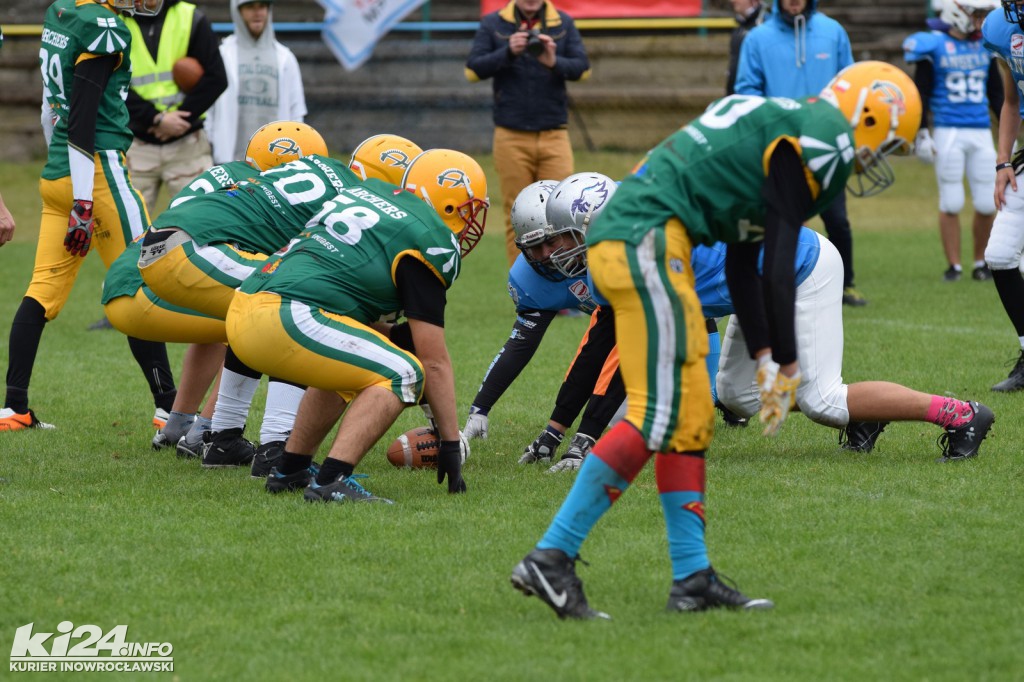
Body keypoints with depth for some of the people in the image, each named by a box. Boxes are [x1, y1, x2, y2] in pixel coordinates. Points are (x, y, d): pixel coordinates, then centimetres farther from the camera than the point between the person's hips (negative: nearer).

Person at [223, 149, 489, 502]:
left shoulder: (365, 193, 23)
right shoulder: (427, 239, 0)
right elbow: (435, 362, 0)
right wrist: (451, 443, 8)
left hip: (244, 309, 9)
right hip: (285, 322, -9)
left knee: (345, 369, 30)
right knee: (401, 375, -4)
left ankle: (289, 471, 29)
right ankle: (331, 481, -16)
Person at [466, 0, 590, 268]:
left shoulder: (564, 23, 5)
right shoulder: (492, 24, 3)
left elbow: (582, 68, -3)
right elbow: (473, 70, -4)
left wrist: (554, 62, -24)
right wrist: (508, 52, -20)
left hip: (554, 135, 1)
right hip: (511, 137, -1)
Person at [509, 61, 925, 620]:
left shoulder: (778, 125, 26)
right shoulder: (825, 137, -4)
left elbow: (741, 261, 26)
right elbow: (779, 262, -8)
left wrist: (764, 356, 24)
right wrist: (787, 365, -2)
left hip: (617, 240, 10)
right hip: (646, 238, -10)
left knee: (692, 416, 12)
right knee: (659, 416, -11)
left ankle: (693, 576, 13)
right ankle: (550, 559, -13)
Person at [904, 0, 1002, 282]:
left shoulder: (987, 46, 10)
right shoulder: (933, 46, -3)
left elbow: (997, 94, 18)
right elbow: (921, 94, 0)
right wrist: (921, 134, -5)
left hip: (981, 133, 4)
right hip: (948, 132, -4)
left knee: (987, 204, 1)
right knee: (951, 203, -1)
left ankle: (981, 262, 16)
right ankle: (954, 265, 6)